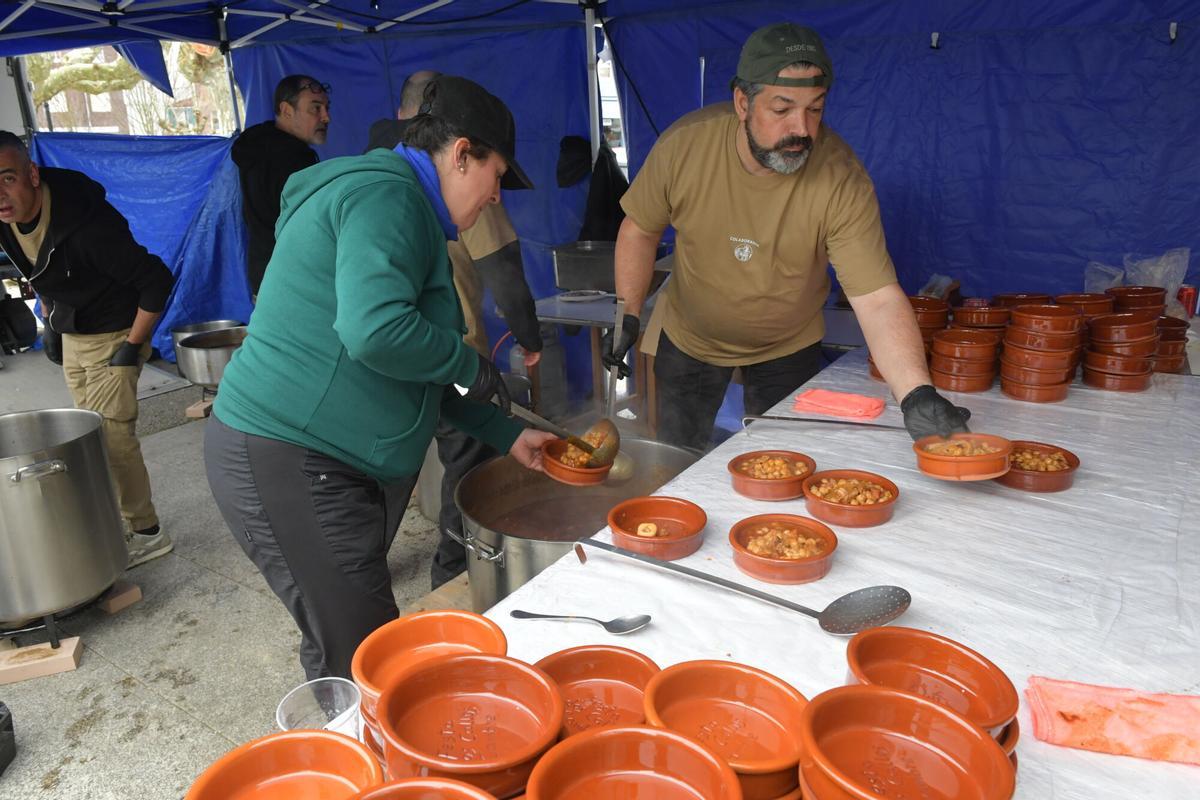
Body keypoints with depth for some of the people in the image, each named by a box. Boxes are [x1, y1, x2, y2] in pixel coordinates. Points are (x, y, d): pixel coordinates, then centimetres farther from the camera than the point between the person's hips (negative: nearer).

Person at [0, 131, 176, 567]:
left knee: (110, 435, -8)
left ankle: (146, 533, 6)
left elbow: (157, 281, -27)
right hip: (72, 338, 8)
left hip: (112, 337, -8)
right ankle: (119, 519, 27)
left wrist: (134, 344, -20)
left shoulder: (86, 226, -31)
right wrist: (50, 326, 16)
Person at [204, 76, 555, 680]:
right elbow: (376, 330, -32)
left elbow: (420, 371, 22)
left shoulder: (398, 202, 19)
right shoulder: (387, 196, -14)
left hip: (336, 466, 10)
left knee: (339, 652, 20)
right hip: (287, 464, -10)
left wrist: (508, 435, 20)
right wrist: (471, 365, -13)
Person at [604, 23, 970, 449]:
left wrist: (916, 393, -45)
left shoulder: (842, 178, -27)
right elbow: (641, 229, -6)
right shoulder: (684, 143, -22)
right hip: (689, 339, 1)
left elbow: (879, 300, -32)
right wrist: (628, 316, -11)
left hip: (788, 349, -1)